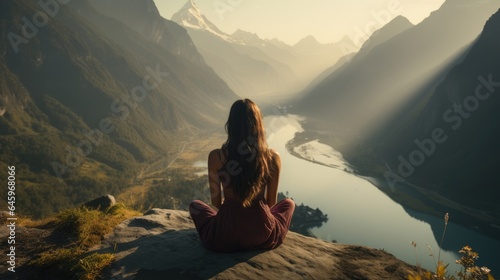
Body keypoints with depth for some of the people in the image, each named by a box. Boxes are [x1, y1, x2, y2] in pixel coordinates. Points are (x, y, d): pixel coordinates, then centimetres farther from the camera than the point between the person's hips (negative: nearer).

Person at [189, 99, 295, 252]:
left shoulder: (216, 157, -13)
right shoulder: (273, 157, -10)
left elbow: (216, 202, 0)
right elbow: (271, 202, 2)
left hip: (225, 239, 0)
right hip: (262, 236, 1)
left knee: (194, 205, 30)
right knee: (289, 203, 32)